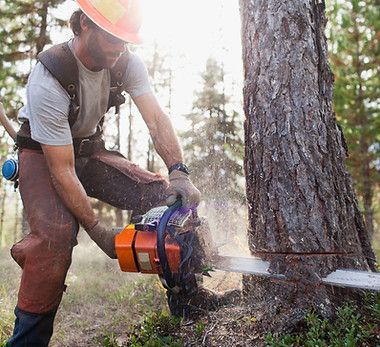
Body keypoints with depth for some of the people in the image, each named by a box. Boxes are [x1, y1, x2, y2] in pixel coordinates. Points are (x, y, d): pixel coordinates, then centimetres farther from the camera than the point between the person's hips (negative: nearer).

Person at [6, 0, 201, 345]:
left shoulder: (127, 63, -16)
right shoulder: (48, 81, -32)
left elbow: (156, 119, -21)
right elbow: (62, 171, -31)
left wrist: (179, 173, -37)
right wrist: (100, 233, -30)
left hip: (90, 150, 5)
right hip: (42, 156, -5)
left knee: (166, 197, -12)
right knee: (57, 233, -33)